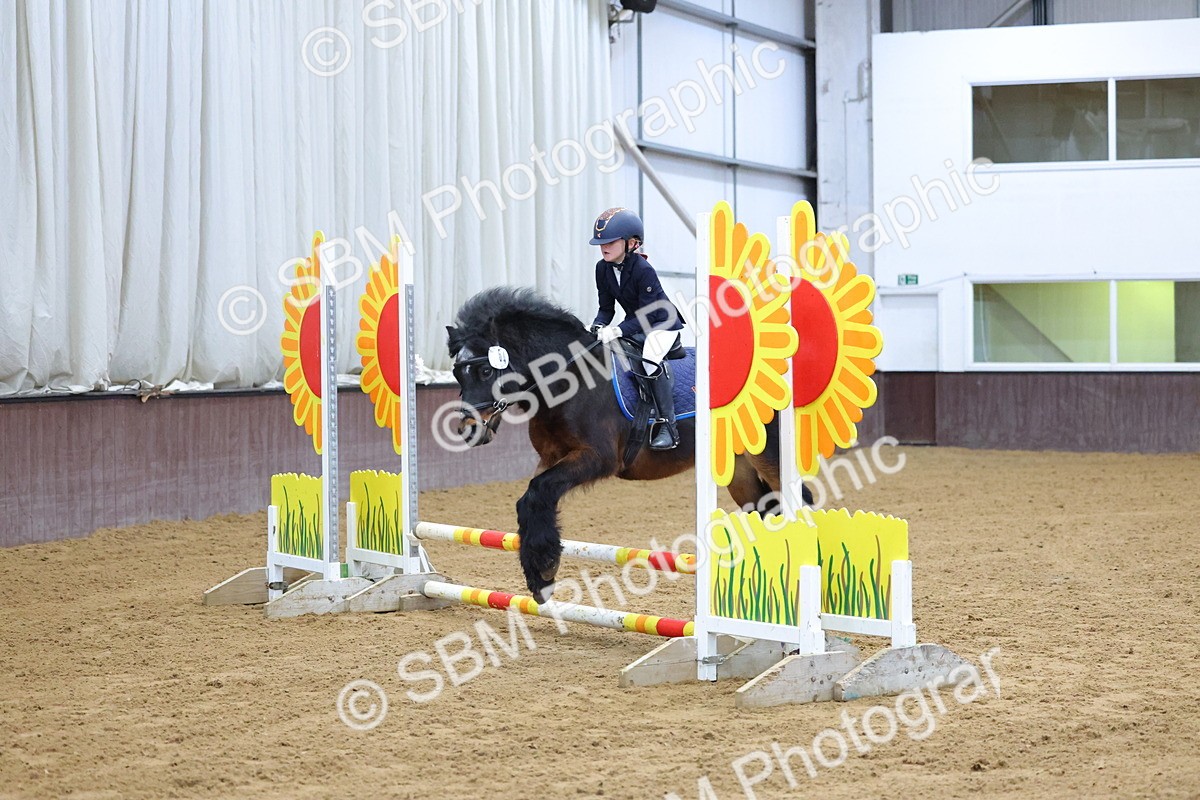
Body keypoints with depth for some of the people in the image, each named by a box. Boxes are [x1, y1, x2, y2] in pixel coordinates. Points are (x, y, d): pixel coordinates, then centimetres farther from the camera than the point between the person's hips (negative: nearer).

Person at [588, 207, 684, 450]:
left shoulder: (644, 270, -24)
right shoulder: (603, 268, -3)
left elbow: (647, 315, -25)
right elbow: (606, 308, 3)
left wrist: (619, 330, -36)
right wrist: (599, 327, -18)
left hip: (662, 323, -8)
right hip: (634, 326, 8)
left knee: (652, 358, -34)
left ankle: (668, 428, -31)